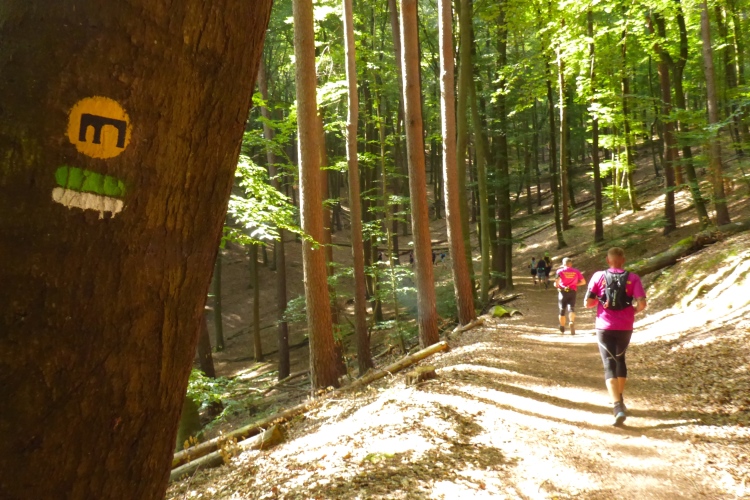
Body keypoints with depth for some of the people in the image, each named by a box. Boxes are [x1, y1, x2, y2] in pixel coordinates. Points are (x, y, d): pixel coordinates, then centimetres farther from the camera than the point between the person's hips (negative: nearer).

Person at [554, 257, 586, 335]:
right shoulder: (576, 271, 7)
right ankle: (572, 322, -32)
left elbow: (556, 283, -16)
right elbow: (583, 282, 4)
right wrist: (575, 284, 15)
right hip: (572, 292, 1)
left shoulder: (560, 271, -1)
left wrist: (557, 285, 5)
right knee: (571, 308, -2)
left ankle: (562, 328, 25)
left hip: (563, 291, -1)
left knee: (562, 310, 11)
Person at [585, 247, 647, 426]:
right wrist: (632, 311, 10)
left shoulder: (599, 276, -5)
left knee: (609, 364, -1)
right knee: (620, 358, 25)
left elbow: (588, 303, -5)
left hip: (604, 327, -2)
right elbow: (641, 304, -11)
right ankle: (619, 399, 36)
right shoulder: (633, 278, -4)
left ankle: (618, 407, -18)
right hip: (625, 328, 2)